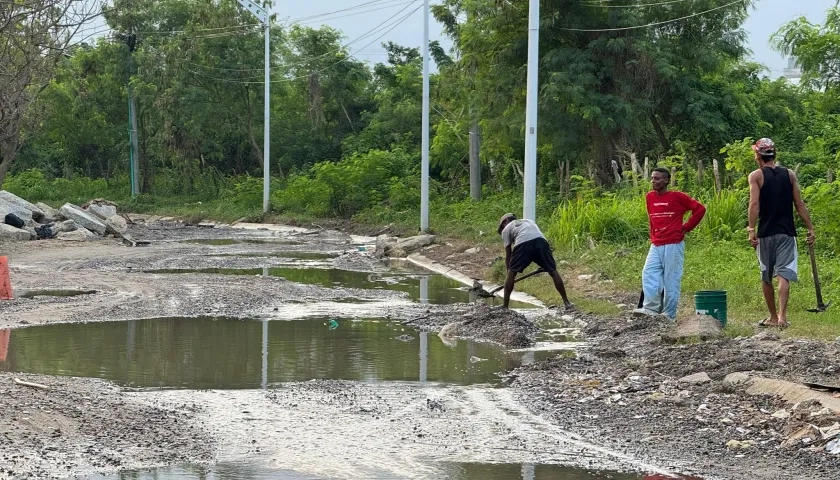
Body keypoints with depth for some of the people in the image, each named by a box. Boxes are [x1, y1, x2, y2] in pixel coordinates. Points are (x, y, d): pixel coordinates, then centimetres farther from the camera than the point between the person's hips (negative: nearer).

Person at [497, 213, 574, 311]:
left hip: (523, 244, -3)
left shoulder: (506, 229, 28)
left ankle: (505, 306, 10)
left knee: (511, 274, 11)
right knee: (553, 272, 11)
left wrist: (509, 270, 31)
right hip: (541, 241, 3)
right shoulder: (528, 221, 41)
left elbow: (508, 255, 23)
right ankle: (567, 303, 10)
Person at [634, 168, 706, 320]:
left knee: (671, 279, -3)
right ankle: (651, 307, -11)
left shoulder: (677, 197, -5)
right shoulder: (650, 197, 11)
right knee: (649, 274, -9)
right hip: (656, 245, 5)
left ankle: (669, 313, 1)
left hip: (673, 245, -5)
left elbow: (700, 209, 0)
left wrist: (686, 227, -1)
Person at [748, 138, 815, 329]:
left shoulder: (756, 175, -1)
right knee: (784, 274, -7)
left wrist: (751, 229, -15)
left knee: (766, 276, 12)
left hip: (766, 233, -1)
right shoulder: (789, 174, 7)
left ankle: (773, 316, 21)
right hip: (787, 233, 1)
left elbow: (754, 203, -13)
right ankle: (782, 315, -22)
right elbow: (799, 204, 6)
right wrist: (810, 228, 10)